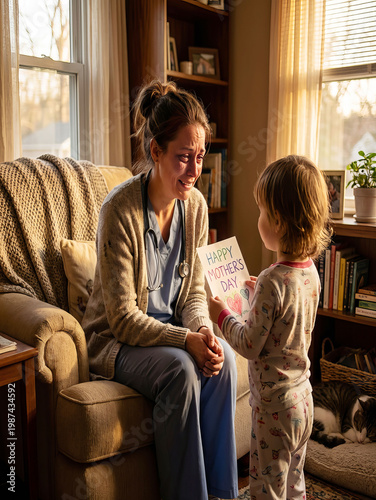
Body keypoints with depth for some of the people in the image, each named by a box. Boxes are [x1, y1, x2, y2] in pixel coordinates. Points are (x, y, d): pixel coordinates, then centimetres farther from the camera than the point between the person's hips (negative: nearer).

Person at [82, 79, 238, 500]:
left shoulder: (194, 205, -4)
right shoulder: (120, 210, -23)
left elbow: (194, 291, 3)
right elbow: (123, 318, -21)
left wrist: (204, 330, -17)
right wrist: (186, 339, -29)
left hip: (171, 327, 5)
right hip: (116, 339, -5)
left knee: (223, 357, -22)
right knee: (180, 369, -31)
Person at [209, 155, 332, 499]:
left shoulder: (272, 281, -27)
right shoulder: (310, 271, -2)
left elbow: (250, 345, -20)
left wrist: (221, 315, -6)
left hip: (275, 404, -8)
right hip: (303, 399, 9)